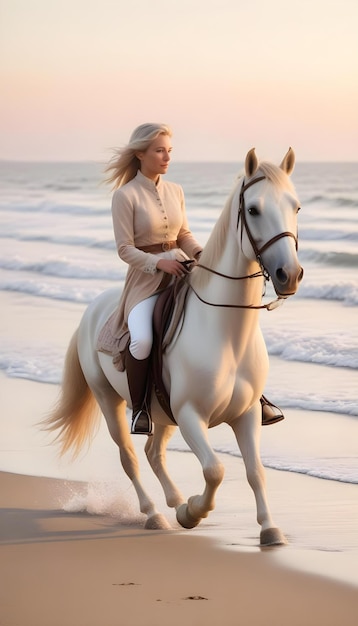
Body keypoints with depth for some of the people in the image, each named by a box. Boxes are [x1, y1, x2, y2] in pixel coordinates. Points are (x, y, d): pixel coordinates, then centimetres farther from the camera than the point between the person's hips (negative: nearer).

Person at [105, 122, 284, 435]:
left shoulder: (175, 191, 9)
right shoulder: (125, 196, -8)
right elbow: (125, 249, -10)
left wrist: (201, 253, -5)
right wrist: (159, 263, -24)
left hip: (182, 269, 5)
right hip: (146, 278, -5)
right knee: (142, 340, -30)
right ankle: (139, 407, -7)